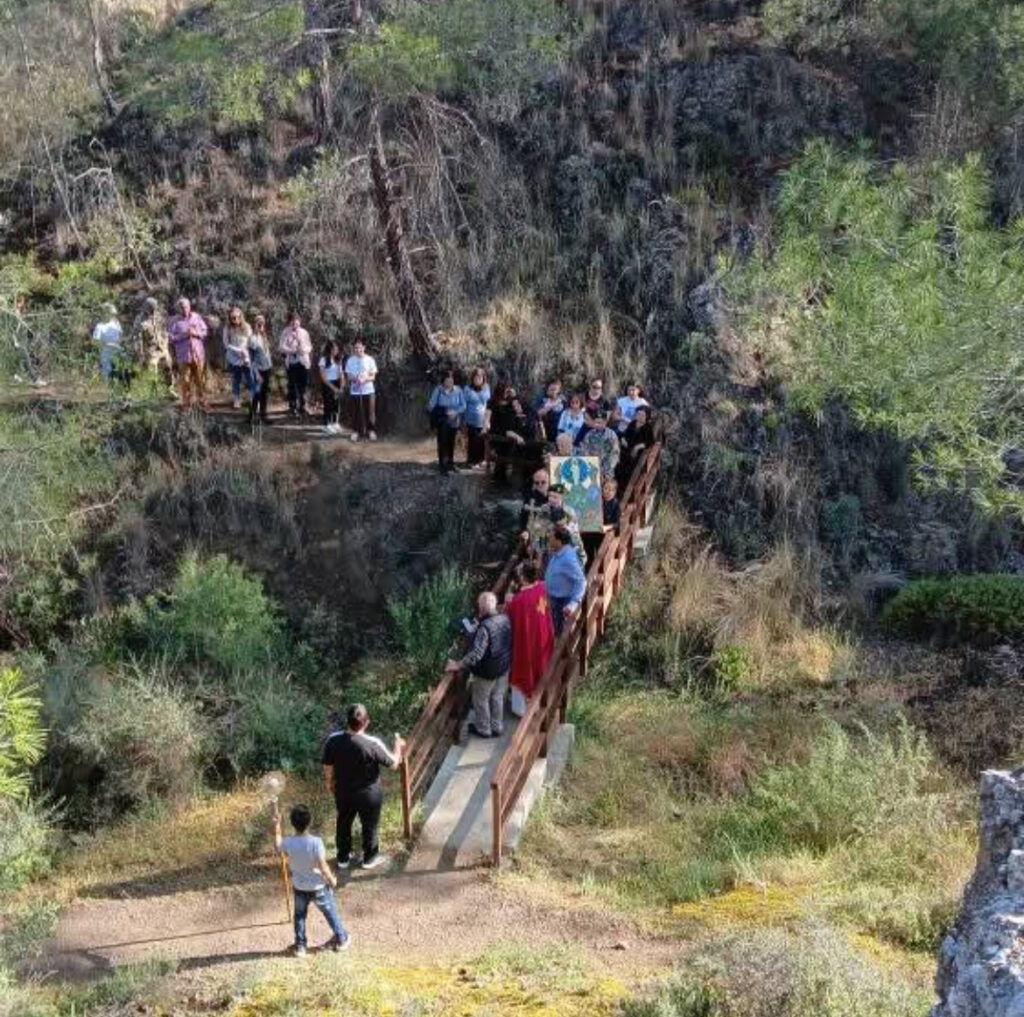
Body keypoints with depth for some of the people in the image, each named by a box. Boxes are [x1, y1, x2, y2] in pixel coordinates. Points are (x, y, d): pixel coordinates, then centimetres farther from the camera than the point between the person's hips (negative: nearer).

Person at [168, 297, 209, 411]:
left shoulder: (197, 317, 4)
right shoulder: (175, 320, -1)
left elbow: (205, 332, 6)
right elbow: (171, 337, -4)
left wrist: (196, 333, -13)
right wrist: (183, 336, -18)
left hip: (198, 354, 1)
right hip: (183, 355, -1)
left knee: (200, 379, 6)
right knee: (185, 380, 2)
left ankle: (202, 401, 17)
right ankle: (186, 403, 12)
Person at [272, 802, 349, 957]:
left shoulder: (288, 843, -20)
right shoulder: (315, 842, -30)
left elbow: (278, 848, 6)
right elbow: (323, 868, -26)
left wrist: (277, 825, 10)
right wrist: (332, 880, -7)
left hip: (299, 887, 2)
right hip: (318, 887, -2)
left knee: (300, 915, 24)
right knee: (330, 913, 20)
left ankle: (300, 946, 34)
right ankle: (342, 939, 35)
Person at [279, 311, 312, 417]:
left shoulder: (304, 332, 4)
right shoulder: (286, 333, -2)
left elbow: (309, 347, 6)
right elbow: (281, 347, -8)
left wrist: (303, 349, -16)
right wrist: (292, 350, -22)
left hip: (303, 362, 1)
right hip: (291, 362, -1)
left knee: (302, 385, 2)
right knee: (292, 385, 3)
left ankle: (302, 408, 13)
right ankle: (292, 407, 13)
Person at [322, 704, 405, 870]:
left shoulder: (332, 740, -22)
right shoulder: (373, 744, -30)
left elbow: (328, 768, -6)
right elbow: (393, 764, -15)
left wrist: (329, 783, 14)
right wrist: (398, 747, 4)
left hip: (343, 792, 3)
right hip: (369, 794, -3)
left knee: (344, 823, 27)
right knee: (370, 826, 23)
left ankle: (343, 858, 45)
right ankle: (370, 858, 43)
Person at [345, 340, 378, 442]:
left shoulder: (370, 359, -2)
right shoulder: (350, 360, 3)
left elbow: (373, 376, -1)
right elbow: (348, 376, 5)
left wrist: (365, 379, -20)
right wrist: (354, 378, -17)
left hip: (368, 390, -1)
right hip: (354, 391, 1)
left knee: (370, 412, 1)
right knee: (356, 412, 4)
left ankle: (371, 431, 11)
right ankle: (356, 431, 14)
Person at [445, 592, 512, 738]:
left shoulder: (485, 627, -32)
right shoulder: (505, 619, -10)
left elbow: (476, 653, -32)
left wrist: (458, 665, -21)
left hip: (487, 671, -7)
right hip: (504, 666, 7)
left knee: (481, 700, 17)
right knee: (497, 697, 25)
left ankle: (483, 729, 35)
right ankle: (497, 727, 40)